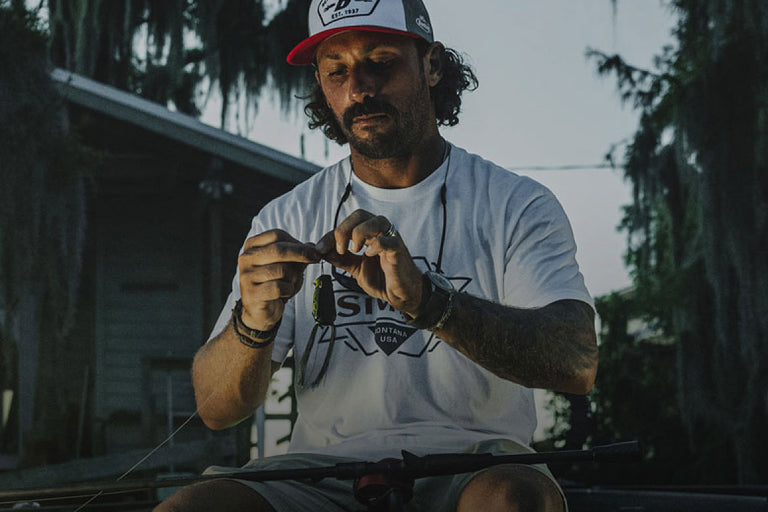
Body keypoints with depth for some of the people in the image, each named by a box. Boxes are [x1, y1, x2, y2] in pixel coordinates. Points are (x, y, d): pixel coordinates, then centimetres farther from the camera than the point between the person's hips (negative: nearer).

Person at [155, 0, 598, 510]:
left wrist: (426, 300, -25)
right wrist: (253, 323, -16)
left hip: (470, 468, -1)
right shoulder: (286, 219, 14)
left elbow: (578, 363, -12)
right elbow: (217, 409, 7)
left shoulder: (517, 205, 7)